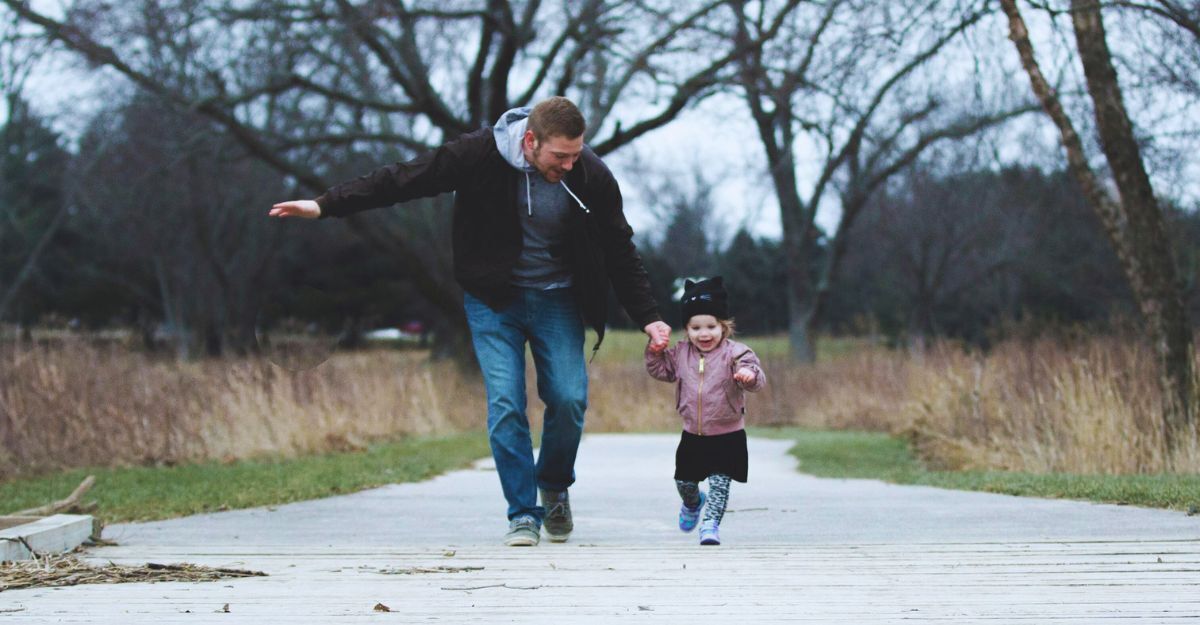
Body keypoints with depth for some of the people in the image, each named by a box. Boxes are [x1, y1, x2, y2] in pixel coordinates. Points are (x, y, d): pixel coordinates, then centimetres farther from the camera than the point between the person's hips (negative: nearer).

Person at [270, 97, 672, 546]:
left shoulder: (591, 177, -15)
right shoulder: (481, 155, -20)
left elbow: (621, 252, 0)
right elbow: (403, 180, -13)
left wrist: (647, 317, -2)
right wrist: (325, 205, -15)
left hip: (557, 301, 1)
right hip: (493, 299, -1)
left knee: (569, 399, -10)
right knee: (505, 404, -12)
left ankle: (554, 488, 18)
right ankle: (523, 514, -2)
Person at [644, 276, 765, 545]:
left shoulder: (735, 353, -14)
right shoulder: (681, 353, 2)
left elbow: (756, 379, -26)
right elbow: (661, 370, 15)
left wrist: (749, 375, -49)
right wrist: (655, 352, -3)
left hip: (727, 435, -5)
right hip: (692, 434, 5)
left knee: (720, 481, -8)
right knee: (684, 481, 17)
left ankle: (711, 523, 0)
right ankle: (693, 504, 48)